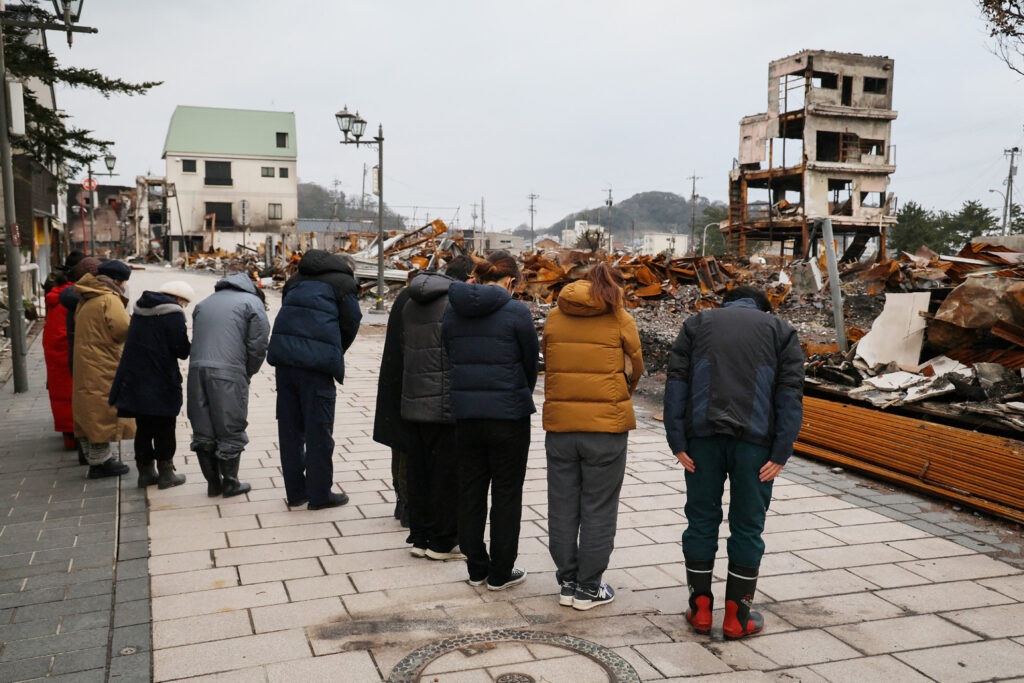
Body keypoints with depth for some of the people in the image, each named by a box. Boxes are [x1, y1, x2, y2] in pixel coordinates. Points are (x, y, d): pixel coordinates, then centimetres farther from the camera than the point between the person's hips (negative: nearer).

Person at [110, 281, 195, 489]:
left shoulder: (140, 310, 10)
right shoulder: (173, 314, -14)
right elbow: (182, 350, -16)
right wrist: (190, 347, 6)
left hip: (135, 381, 7)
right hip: (162, 384, -7)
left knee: (143, 427, 15)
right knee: (164, 429, 5)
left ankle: (145, 471, 22)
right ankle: (165, 474, 11)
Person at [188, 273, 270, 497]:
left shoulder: (204, 303, 26)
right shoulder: (253, 302, 7)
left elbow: (197, 339, 18)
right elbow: (258, 346, -3)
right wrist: (247, 374, 12)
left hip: (197, 369, 5)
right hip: (228, 373, -5)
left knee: (203, 431, 13)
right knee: (230, 430, 7)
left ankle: (212, 483, 22)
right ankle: (230, 483, 16)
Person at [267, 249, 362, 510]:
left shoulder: (296, 280, 24)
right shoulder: (343, 283, 8)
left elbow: (288, 315, 18)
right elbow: (350, 324, 5)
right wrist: (334, 358, 18)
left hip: (284, 356, 6)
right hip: (317, 360, -6)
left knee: (290, 428, 12)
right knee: (318, 430, 3)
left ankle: (295, 492, 21)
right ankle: (320, 494, 10)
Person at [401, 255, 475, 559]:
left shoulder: (411, 304, 13)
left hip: (413, 403, 7)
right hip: (446, 405, -7)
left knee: (419, 472, 14)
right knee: (447, 474, 3)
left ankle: (420, 537, 23)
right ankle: (443, 542, 12)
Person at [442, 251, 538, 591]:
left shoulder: (452, 310, 3)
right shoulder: (516, 312, -10)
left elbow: (452, 358, 8)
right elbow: (530, 362, -2)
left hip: (465, 413, 5)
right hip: (508, 415, -4)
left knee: (470, 490, 15)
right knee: (506, 493, 8)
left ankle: (476, 568, 25)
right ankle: (500, 572, 17)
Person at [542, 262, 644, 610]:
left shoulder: (555, 317, 6)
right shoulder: (620, 320, -3)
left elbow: (548, 364, 8)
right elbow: (635, 369, 6)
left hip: (559, 423, 3)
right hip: (607, 425, -3)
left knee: (563, 507, 13)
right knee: (598, 509, 7)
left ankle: (567, 582, 23)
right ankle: (588, 588, 15)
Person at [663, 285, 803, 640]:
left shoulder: (697, 323, 16)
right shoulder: (781, 330, 14)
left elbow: (676, 382, 4)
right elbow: (790, 394, 1)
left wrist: (677, 443, 1)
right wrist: (780, 454, -2)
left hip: (703, 435, 1)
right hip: (755, 438, -1)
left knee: (701, 520, 12)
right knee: (747, 526, 9)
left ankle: (700, 609, 20)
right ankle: (736, 616, 17)